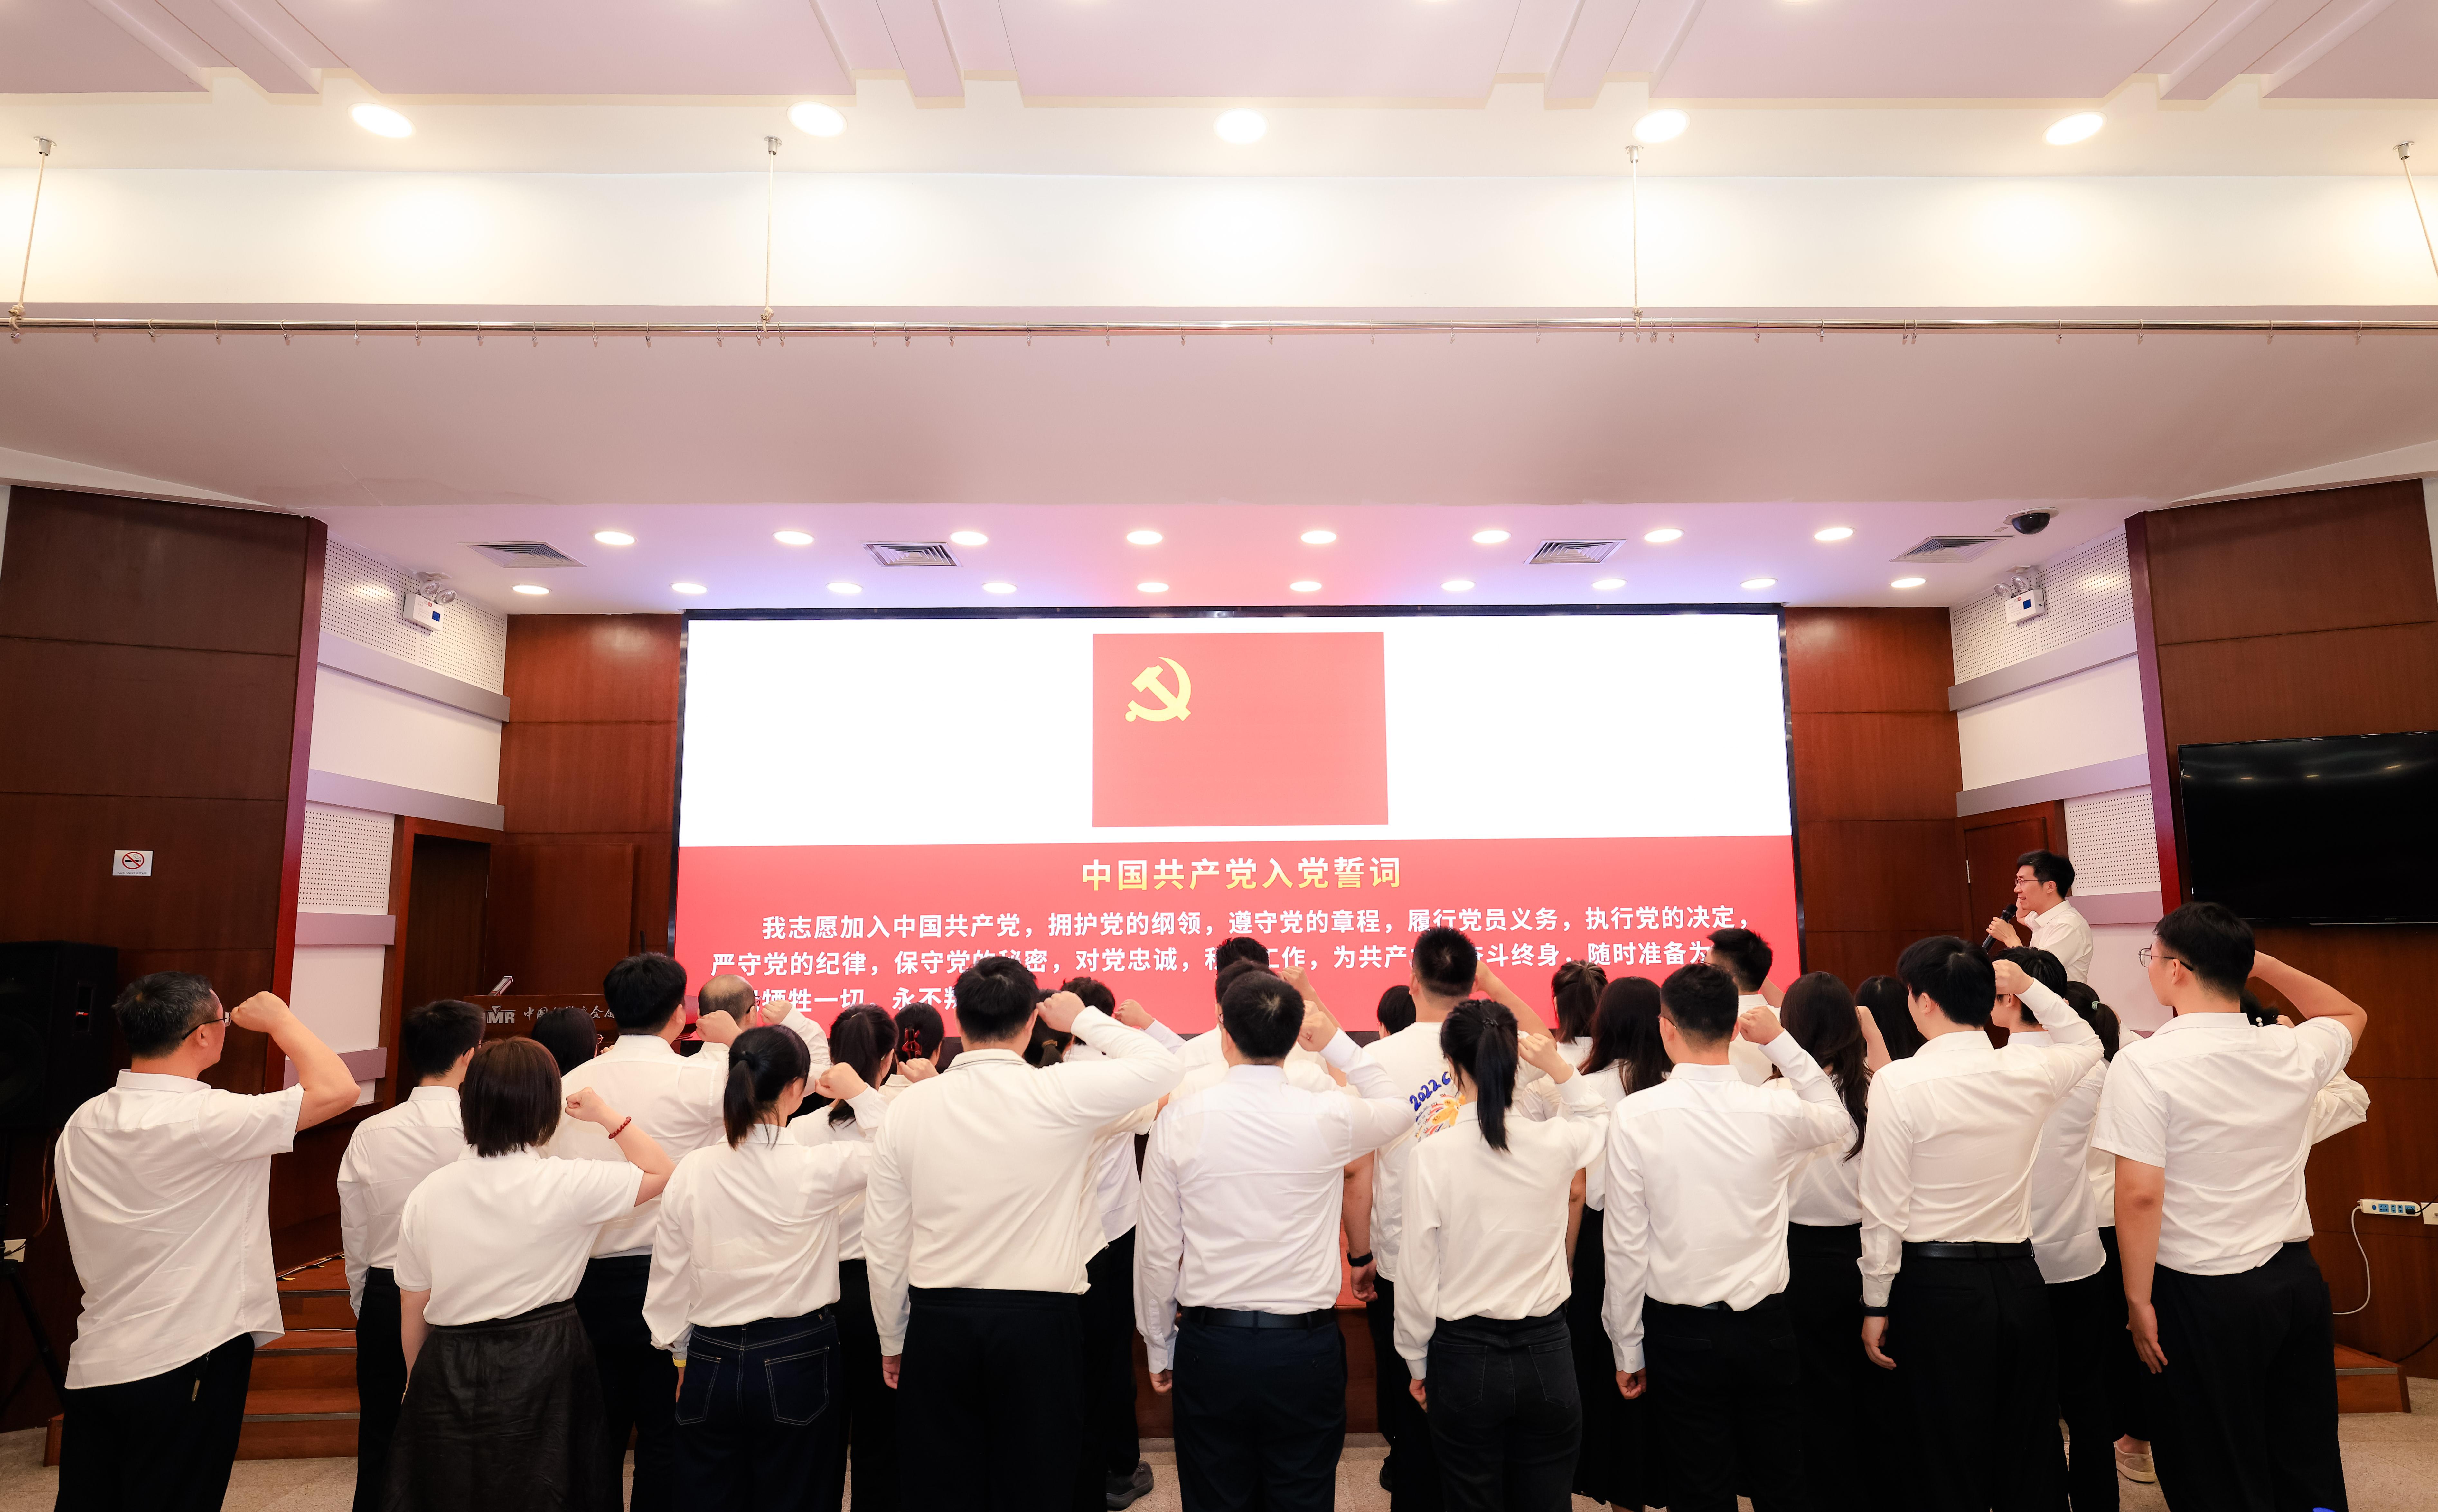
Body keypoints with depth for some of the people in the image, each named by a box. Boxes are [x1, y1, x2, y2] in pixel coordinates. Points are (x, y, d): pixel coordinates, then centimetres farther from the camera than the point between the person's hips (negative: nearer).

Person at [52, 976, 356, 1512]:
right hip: (184, 1367, -7)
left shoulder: (81, 1125, 4)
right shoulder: (206, 1120, -21)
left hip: (92, 1366, 7)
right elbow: (337, 1089, -22)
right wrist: (279, 1019, -8)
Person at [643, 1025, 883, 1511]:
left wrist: (679, 1351, 18)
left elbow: (669, 1271, 4)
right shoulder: (817, 1169, -18)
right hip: (795, 1362, -3)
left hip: (711, 1365, 3)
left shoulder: (693, 1171, -7)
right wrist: (859, 1092, 5)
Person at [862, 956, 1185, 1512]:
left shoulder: (906, 1108, -3)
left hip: (938, 1323, 3)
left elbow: (884, 1246, 4)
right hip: (1038, 1321, -3)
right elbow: (1163, 1065, -3)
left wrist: (893, 1341, 17)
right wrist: (1085, 1019, 7)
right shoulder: (1059, 1095, -14)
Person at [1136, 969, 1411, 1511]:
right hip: (1306, 1348, 0)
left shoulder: (1181, 1118, -9)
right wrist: (1336, 1043, 9)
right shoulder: (1328, 1117, -11)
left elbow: (1158, 1250, -3)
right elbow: (1399, 1111, 13)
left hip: (1210, 1346, 1)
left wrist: (1158, 1347, 10)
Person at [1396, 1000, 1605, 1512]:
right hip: (1546, 1354, 2)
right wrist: (1558, 1067, 6)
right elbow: (1598, 1119, 18)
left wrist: (1417, 1363, 4)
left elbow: (1418, 1273, -9)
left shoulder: (1431, 1155, -16)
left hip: (1465, 1359, -2)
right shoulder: (1555, 1144, -9)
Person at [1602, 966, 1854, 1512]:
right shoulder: (1776, 1111, -11)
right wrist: (1781, 1041, 8)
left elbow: (1627, 1245, -12)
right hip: (1765, 1327, 2)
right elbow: (1841, 1124, 14)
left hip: (1682, 1332, -2)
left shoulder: (1634, 1116, -16)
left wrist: (1627, 1348, 0)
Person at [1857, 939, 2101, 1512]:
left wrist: (1876, 1304, -4)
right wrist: (2029, 987, 15)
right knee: (2030, 1462, 17)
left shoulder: (1898, 1082, -15)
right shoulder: (2030, 1070, -4)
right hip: (2020, 1278, 4)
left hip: (1936, 1287, -4)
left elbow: (1886, 1207, -13)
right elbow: (2087, 1044, 22)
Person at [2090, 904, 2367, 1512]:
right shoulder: (2293, 1052, -3)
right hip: (2297, 1276, 5)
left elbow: (2141, 1194, -21)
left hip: (2204, 1292, -5)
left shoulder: (2143, 1063, -19)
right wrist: (2264, 964, 14)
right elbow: (2352, 1014, 22)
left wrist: (2138, 1300, -11)